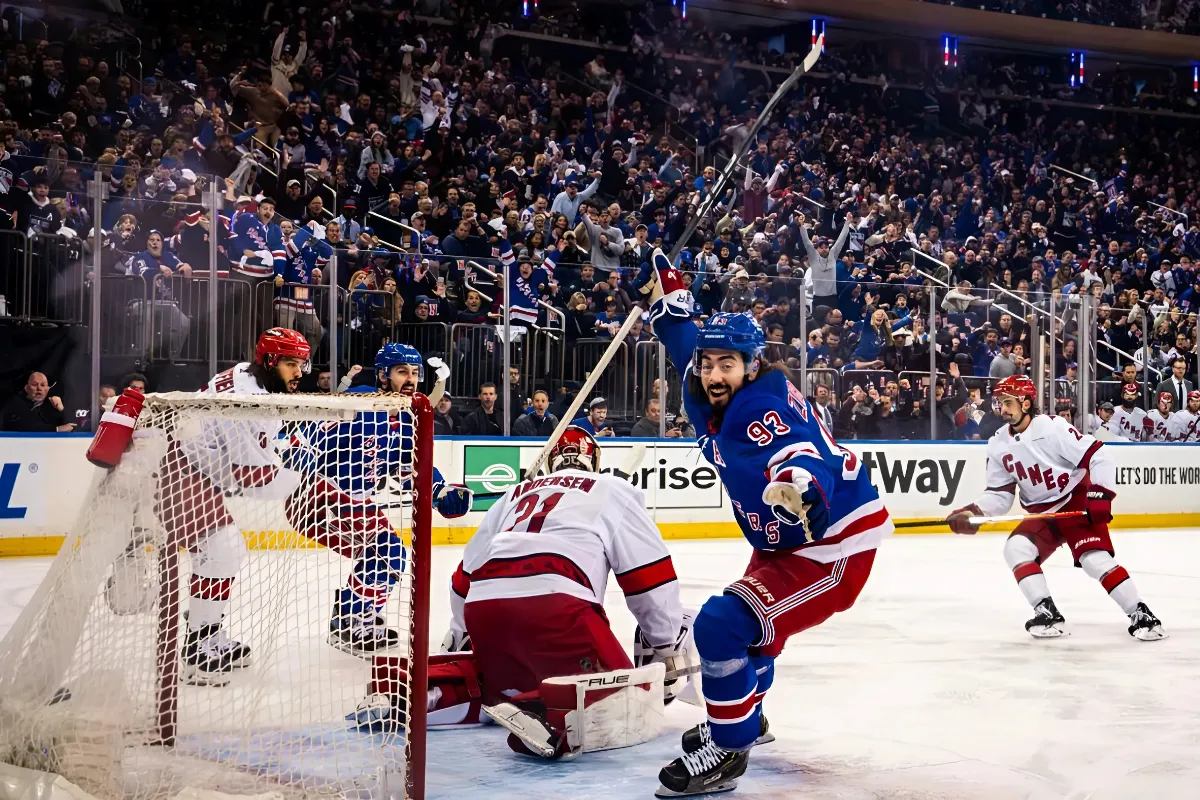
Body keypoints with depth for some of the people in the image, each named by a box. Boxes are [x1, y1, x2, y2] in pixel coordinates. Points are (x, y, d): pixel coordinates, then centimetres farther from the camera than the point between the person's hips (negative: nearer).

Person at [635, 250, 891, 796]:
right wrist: (665, 293, 17)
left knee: (724, 625, -20)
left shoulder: (757, 407, -25)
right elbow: (688, 344, 20)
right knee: (747, 622, 29)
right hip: (781, 543, 11)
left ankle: (726, 750, -8)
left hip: (834, 545, -11)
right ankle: (743, 716, 54)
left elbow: (797, 451, -45)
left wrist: (799, 482, -65)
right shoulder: (712, 397, 0)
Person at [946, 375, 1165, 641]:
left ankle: (1141, 616, -11)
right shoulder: (998, 445, 1)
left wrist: (1099, 496, -26)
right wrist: (974, 512, -12)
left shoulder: (1053, 427, -19)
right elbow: (999, 494, 5)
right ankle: (1047, 613, -13)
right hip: (1042, 514, 6)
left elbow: (1097, 457, -20)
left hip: (1078, 503, -6)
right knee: (1016, 548, -16)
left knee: (1095, 559, -20)